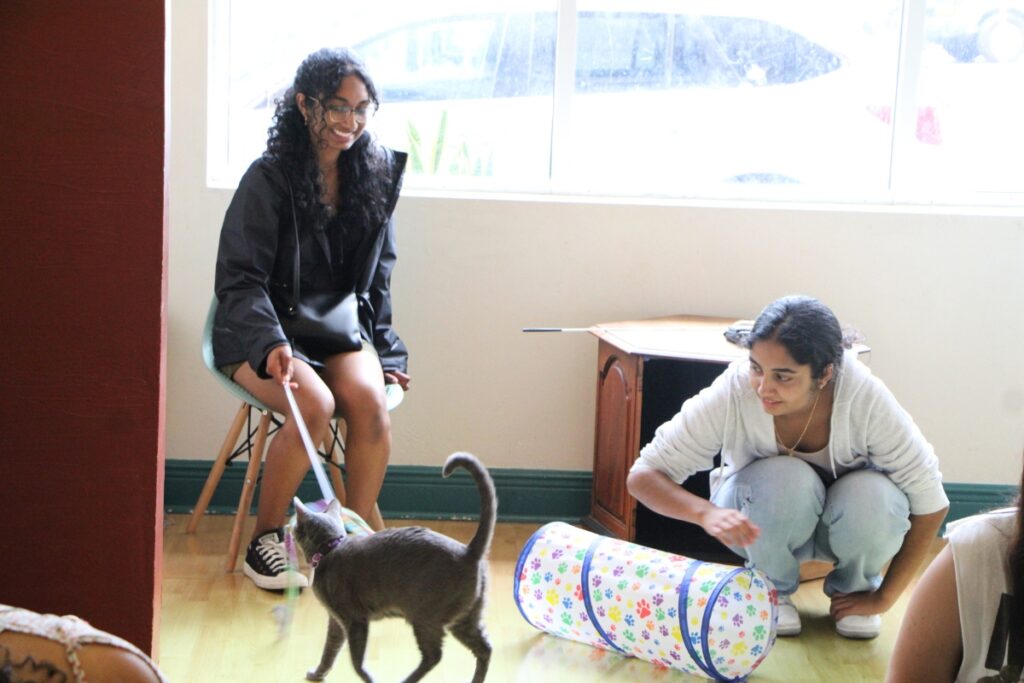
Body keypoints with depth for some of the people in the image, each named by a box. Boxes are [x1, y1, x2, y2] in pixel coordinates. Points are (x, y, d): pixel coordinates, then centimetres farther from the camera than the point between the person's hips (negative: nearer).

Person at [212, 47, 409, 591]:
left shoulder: (375, 174, 4)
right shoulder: (268, 179, -13)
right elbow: (239, 278, -14)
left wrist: (382, 348, 10)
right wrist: (271, 343, -31)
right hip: (262, 331, -4)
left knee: (369, 400, -27)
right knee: (314, 405, -31)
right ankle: (264, 540, -10)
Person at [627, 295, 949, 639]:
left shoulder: (866, 398, -31)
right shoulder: (732, 392, -30)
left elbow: (930, 502, -20)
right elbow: (642, 476, -25)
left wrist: (882, 598, -16)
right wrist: (706, 512, -44)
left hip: (845, 524, 1)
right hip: (759, 525, -1)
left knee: (873, 497, -34)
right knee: (786, 480, -35)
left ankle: (852, 587, 1)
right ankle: (773, 590, -4)